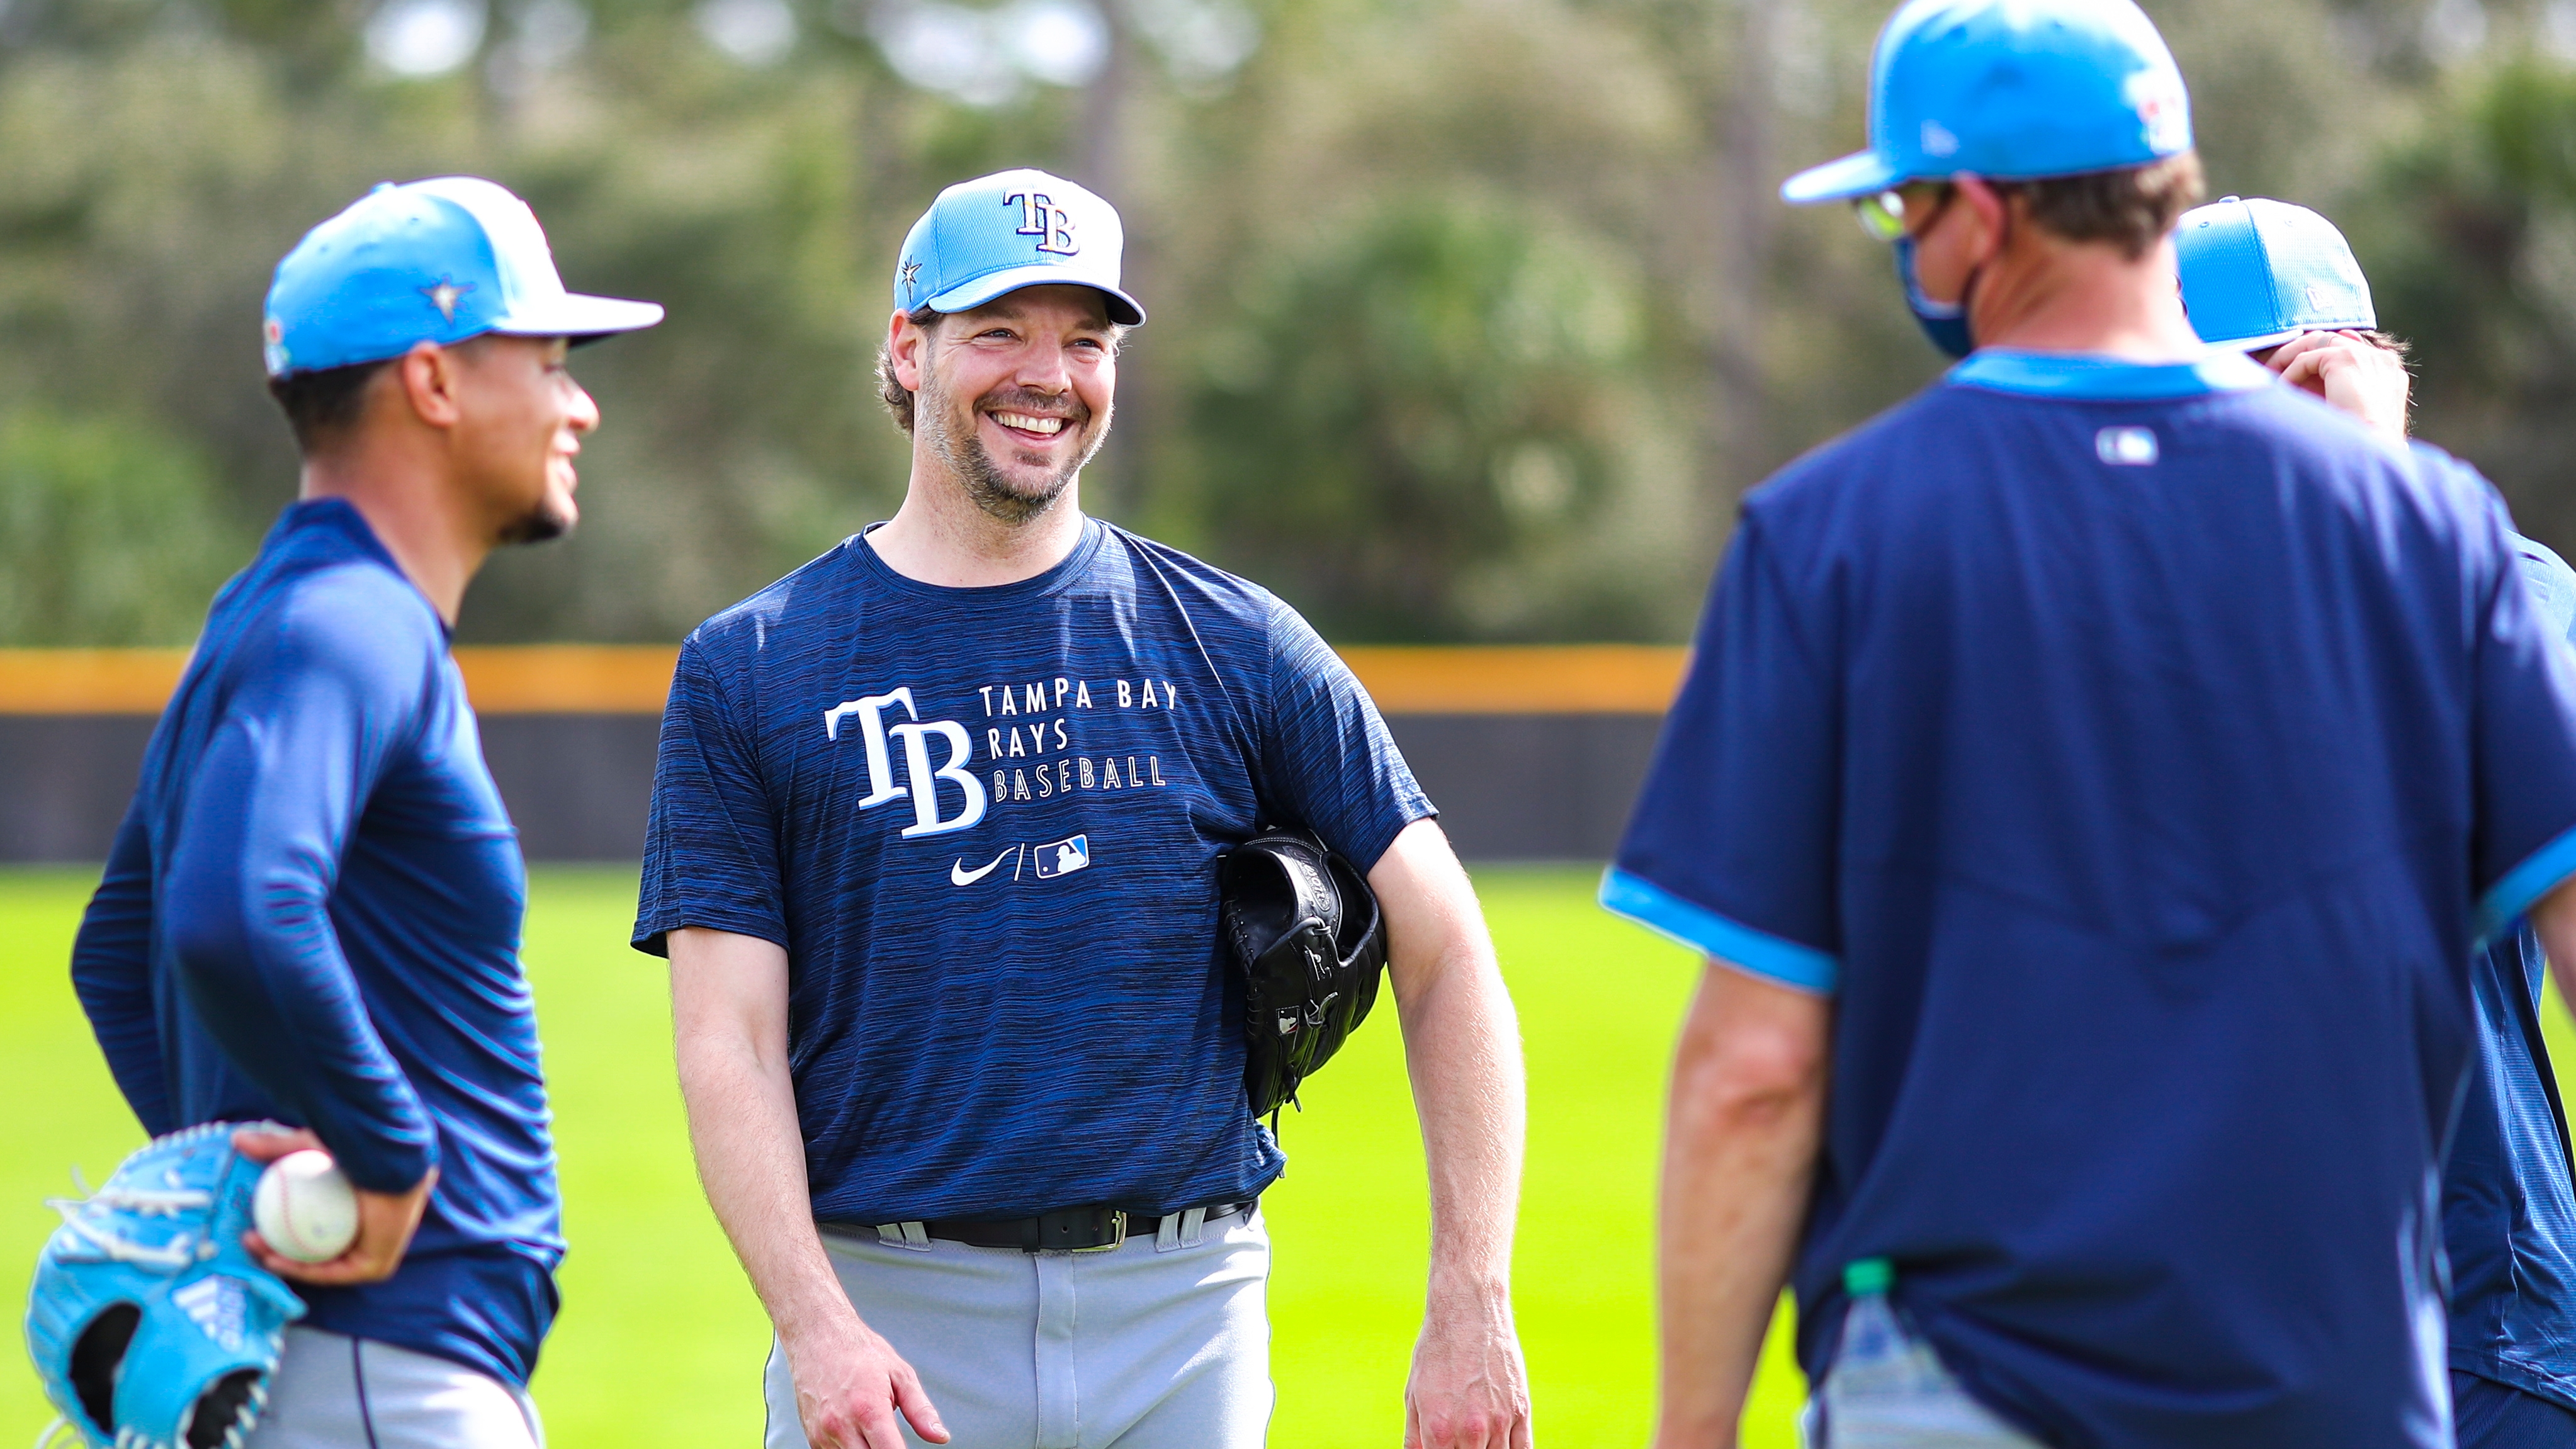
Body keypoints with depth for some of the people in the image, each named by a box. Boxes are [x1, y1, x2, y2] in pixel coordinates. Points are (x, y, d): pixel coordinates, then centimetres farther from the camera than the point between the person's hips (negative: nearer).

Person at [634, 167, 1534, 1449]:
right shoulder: (746, 671, 4)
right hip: (893, 1315, -1)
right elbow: (729, 1049, -2)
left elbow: (1445, 955, 4)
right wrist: (816, 1330, -17)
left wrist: (1470, 1309, -5)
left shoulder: (1232, 646, 7)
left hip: (1183, 1313, 1)